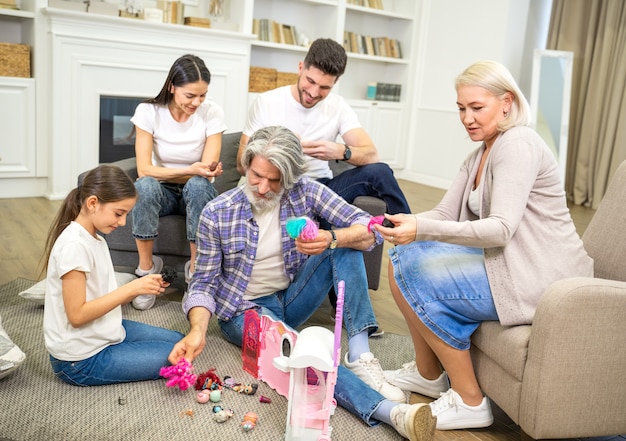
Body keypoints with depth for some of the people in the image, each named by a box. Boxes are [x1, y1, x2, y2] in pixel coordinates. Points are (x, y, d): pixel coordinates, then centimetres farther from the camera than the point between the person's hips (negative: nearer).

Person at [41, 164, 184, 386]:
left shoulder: (95, 238, 5)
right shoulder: (74, 245, -23)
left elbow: (101, 297, 5)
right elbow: (77, 315, -24)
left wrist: (139, 287, -9)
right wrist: (131, 288, -24)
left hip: (103, 333, 9)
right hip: (82, 360, -9)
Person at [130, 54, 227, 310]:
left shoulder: (212, 113, -12)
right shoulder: (148, 111, -12)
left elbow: (207, 171, -14)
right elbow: (144, 169, -19)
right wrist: (190, 170, -33)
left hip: (197, 192, 0)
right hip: (162, 192, 0)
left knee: (198, 185, -36)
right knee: (144, 185, -35)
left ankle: (196, 270, -24)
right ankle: (147, 268, -20)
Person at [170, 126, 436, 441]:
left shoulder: (306, 191, -11)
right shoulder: (216, 214, -15)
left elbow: (368, 228, -17)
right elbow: (204, 282, -9)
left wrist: (331, 239, -38)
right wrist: (197, 331, -27)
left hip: (291, 298, 3)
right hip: (245, 309, -3)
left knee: (347, 243, -19)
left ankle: (359, 355, -28)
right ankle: (386, 410, -46)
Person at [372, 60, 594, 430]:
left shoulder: (518, 145, -15)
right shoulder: (480, 155, 14)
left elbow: (501, 229, -27)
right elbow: (444, 214, 7)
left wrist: (422, 229, -36)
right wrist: (406, 223, -13)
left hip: (540, 278, -9)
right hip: (506, 260, 9)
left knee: (419, 281, -18)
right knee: (403, 257, 1)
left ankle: (469, 402, -3)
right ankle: (428, 375, 13)